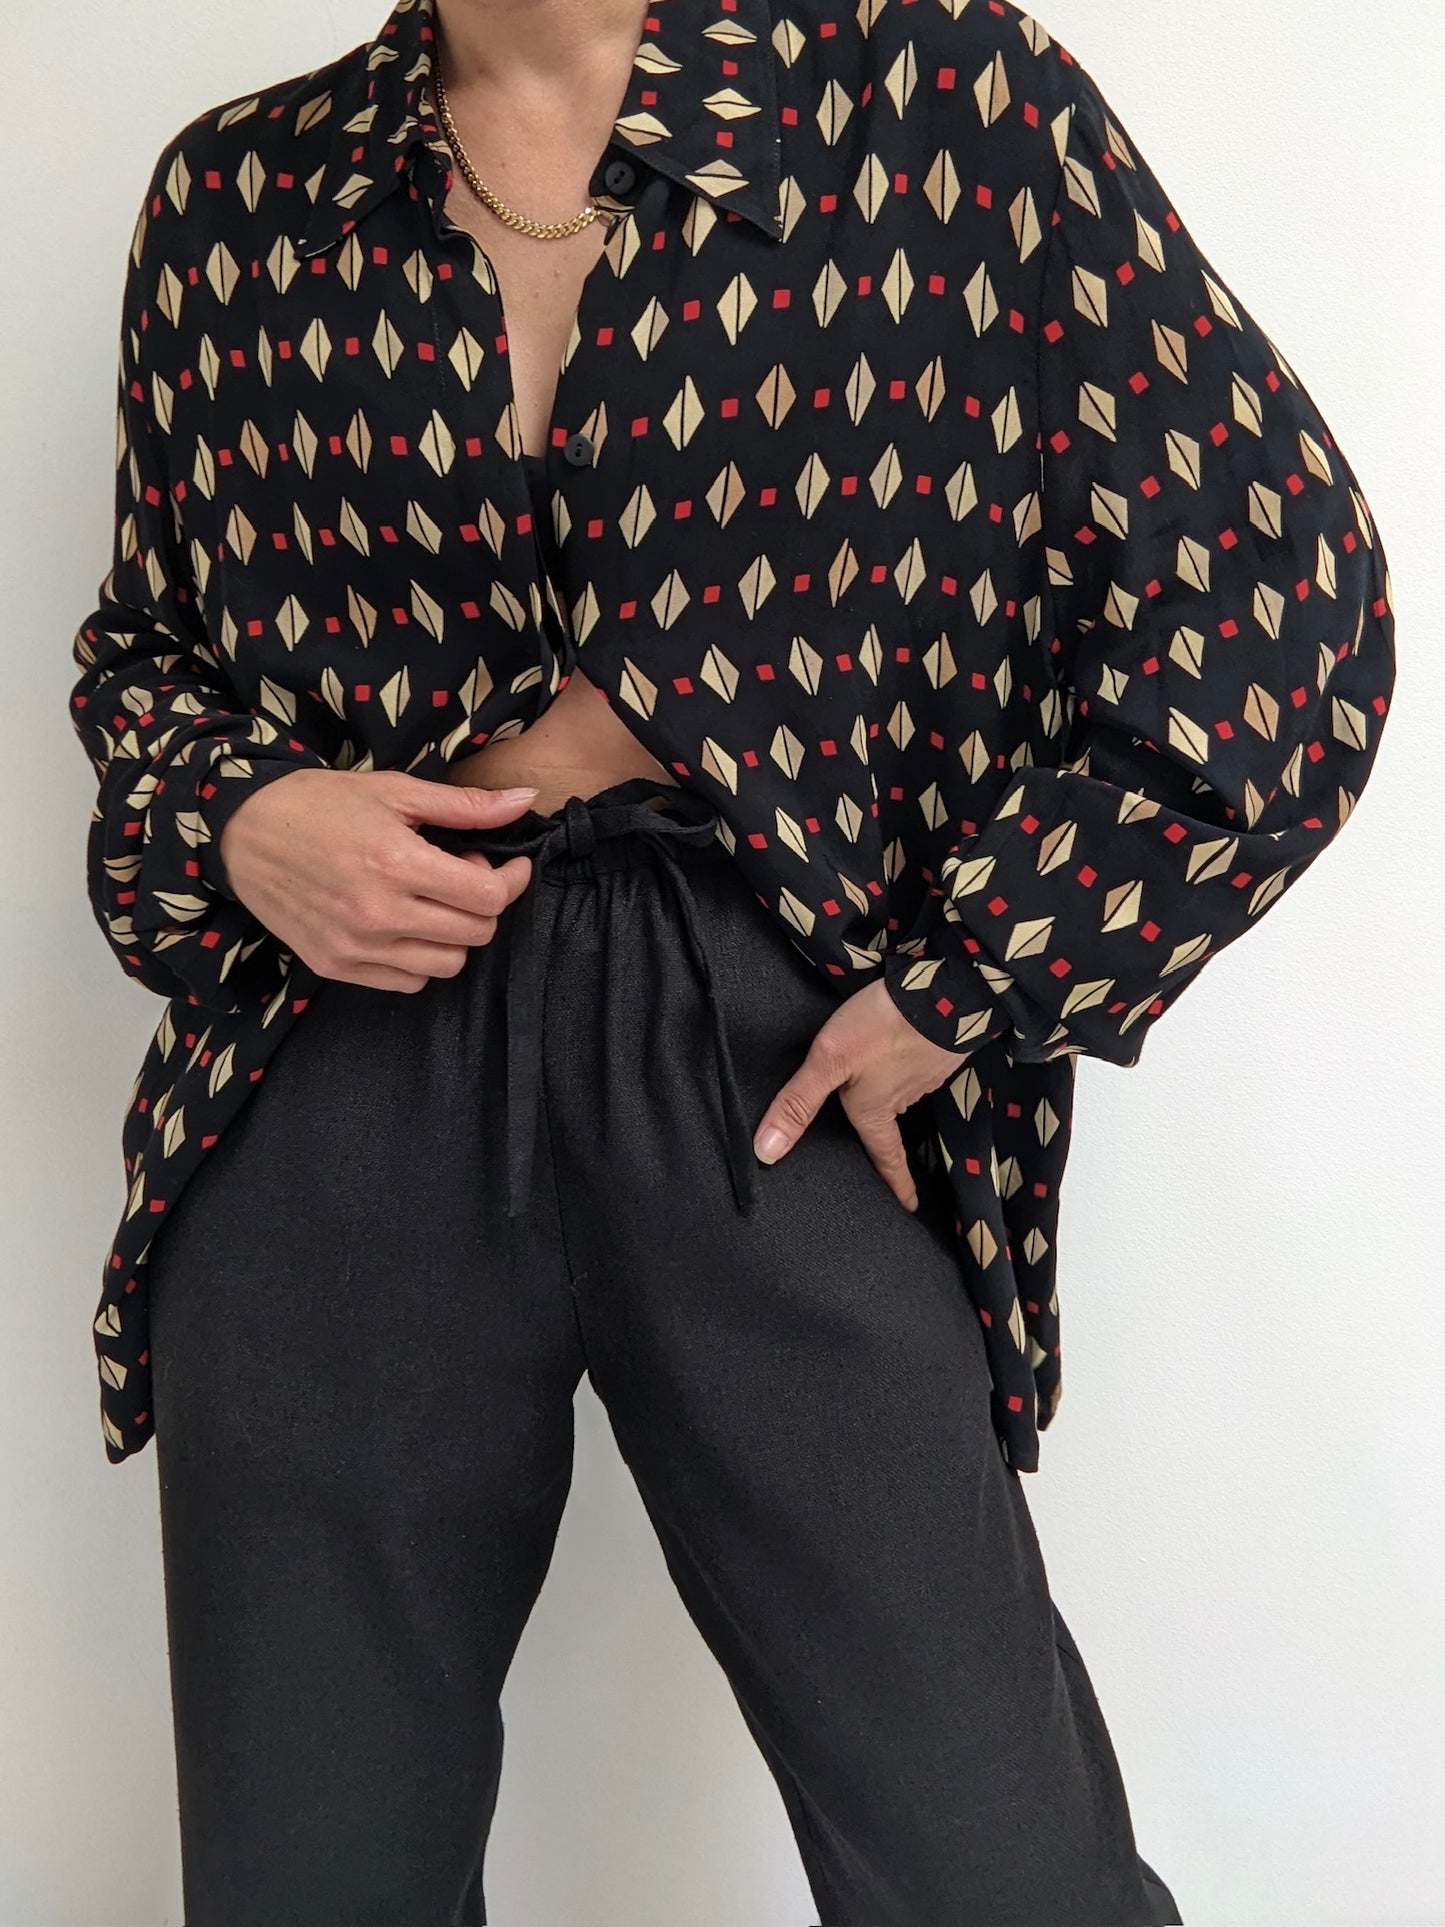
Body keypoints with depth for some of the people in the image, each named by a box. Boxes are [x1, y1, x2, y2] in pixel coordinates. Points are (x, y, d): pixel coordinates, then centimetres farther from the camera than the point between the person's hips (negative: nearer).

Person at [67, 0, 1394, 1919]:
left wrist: (965, 985, -5)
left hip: (781, 1070, -2)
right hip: (338, 1083, 3)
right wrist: (230, 821, 0)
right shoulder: (234, 196, 10)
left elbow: (1279, 592, -1)